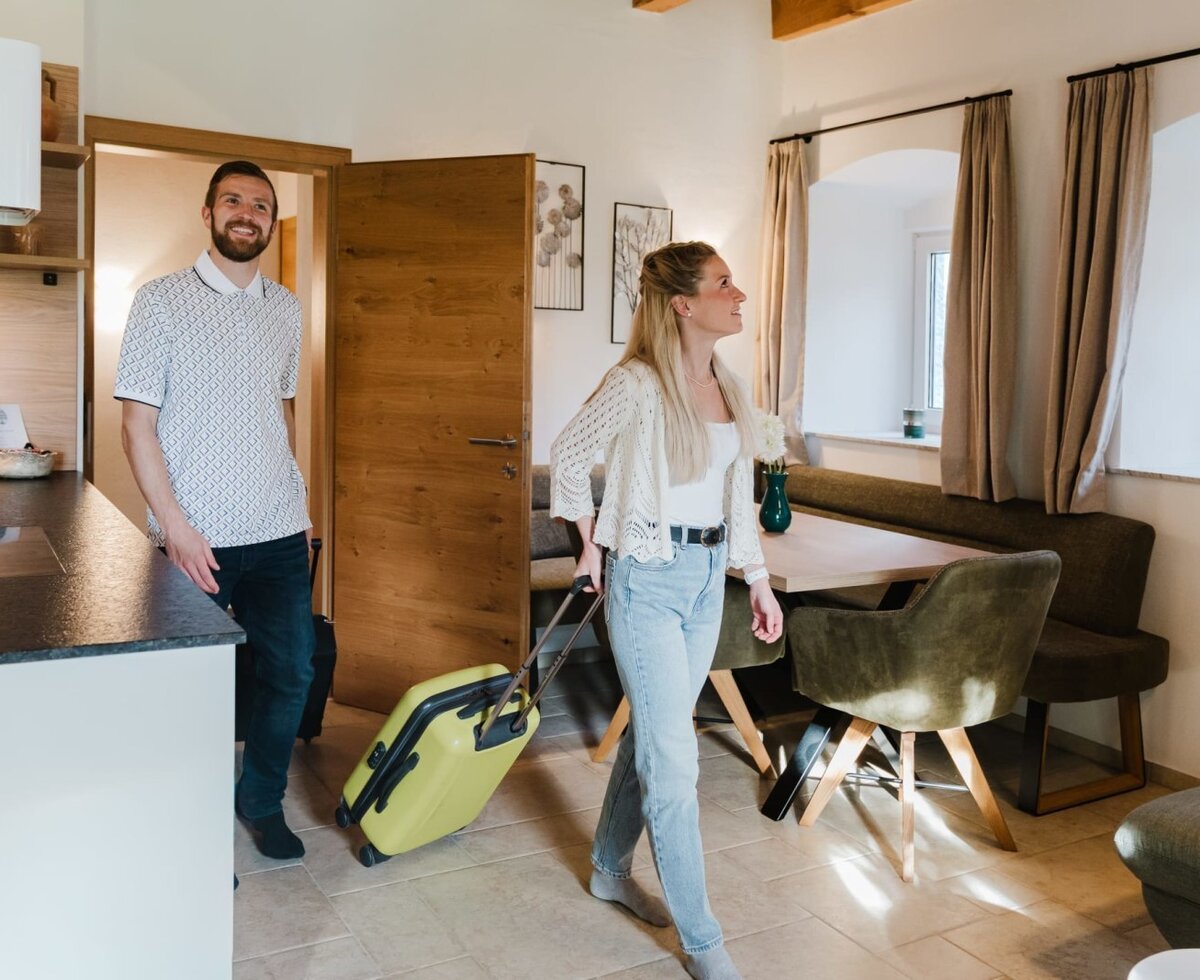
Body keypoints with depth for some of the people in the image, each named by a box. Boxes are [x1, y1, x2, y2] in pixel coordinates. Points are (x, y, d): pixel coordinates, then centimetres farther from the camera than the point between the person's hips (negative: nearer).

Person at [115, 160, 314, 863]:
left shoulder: (285, 308, 10)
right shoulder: (162, 300, -4)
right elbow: (138, 423, -7)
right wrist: (174, 524, -15)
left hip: (279, 534, 5)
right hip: (197, 538, -4)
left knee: (292, 672, 9)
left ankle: (263, 800, 31)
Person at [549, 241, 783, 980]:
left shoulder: (727, 385, 6)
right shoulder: (638, 384, -16)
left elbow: (739, 490, 13)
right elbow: (569, 457, -4)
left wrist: (758, 577, 12)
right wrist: (592, 543, 3)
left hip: (708, 577, 7)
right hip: (648, 579, -7)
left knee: (650, 733, 19)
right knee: (675, 760, -3)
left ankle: (611, 869, 39)